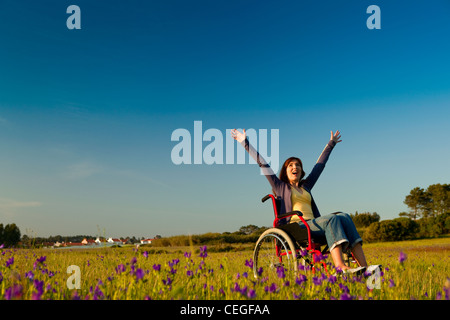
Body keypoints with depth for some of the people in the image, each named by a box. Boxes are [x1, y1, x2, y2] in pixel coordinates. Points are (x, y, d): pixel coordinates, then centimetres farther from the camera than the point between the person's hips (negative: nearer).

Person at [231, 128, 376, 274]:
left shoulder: (305, 186, 29)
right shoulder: (280, 186, 16)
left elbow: (320, 165, 39)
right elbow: (262, 163, 14)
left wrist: (331, 143, 49)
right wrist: (245, 142, 13)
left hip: (313, 225, 6)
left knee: (344, 217, -21)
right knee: (331, 218, -30)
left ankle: (363, 267, -34)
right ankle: (340, 268, -48)